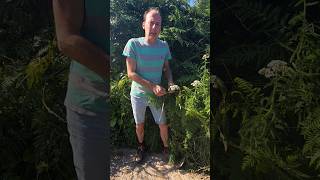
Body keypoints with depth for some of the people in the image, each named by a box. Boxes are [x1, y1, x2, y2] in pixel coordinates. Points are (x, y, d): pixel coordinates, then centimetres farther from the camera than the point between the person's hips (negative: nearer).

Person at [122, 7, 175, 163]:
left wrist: (171, 83, -13)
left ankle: (166, 148, 39)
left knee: (163, 124, 12)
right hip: (138, 94, -2)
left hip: (157, 94, 2)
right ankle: (141, 147, 45)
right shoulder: (133, 44, -18)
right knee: (139, 124, 18)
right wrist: (152, 86, -23)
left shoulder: (164, 45, -7)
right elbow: (131, 73, -19)